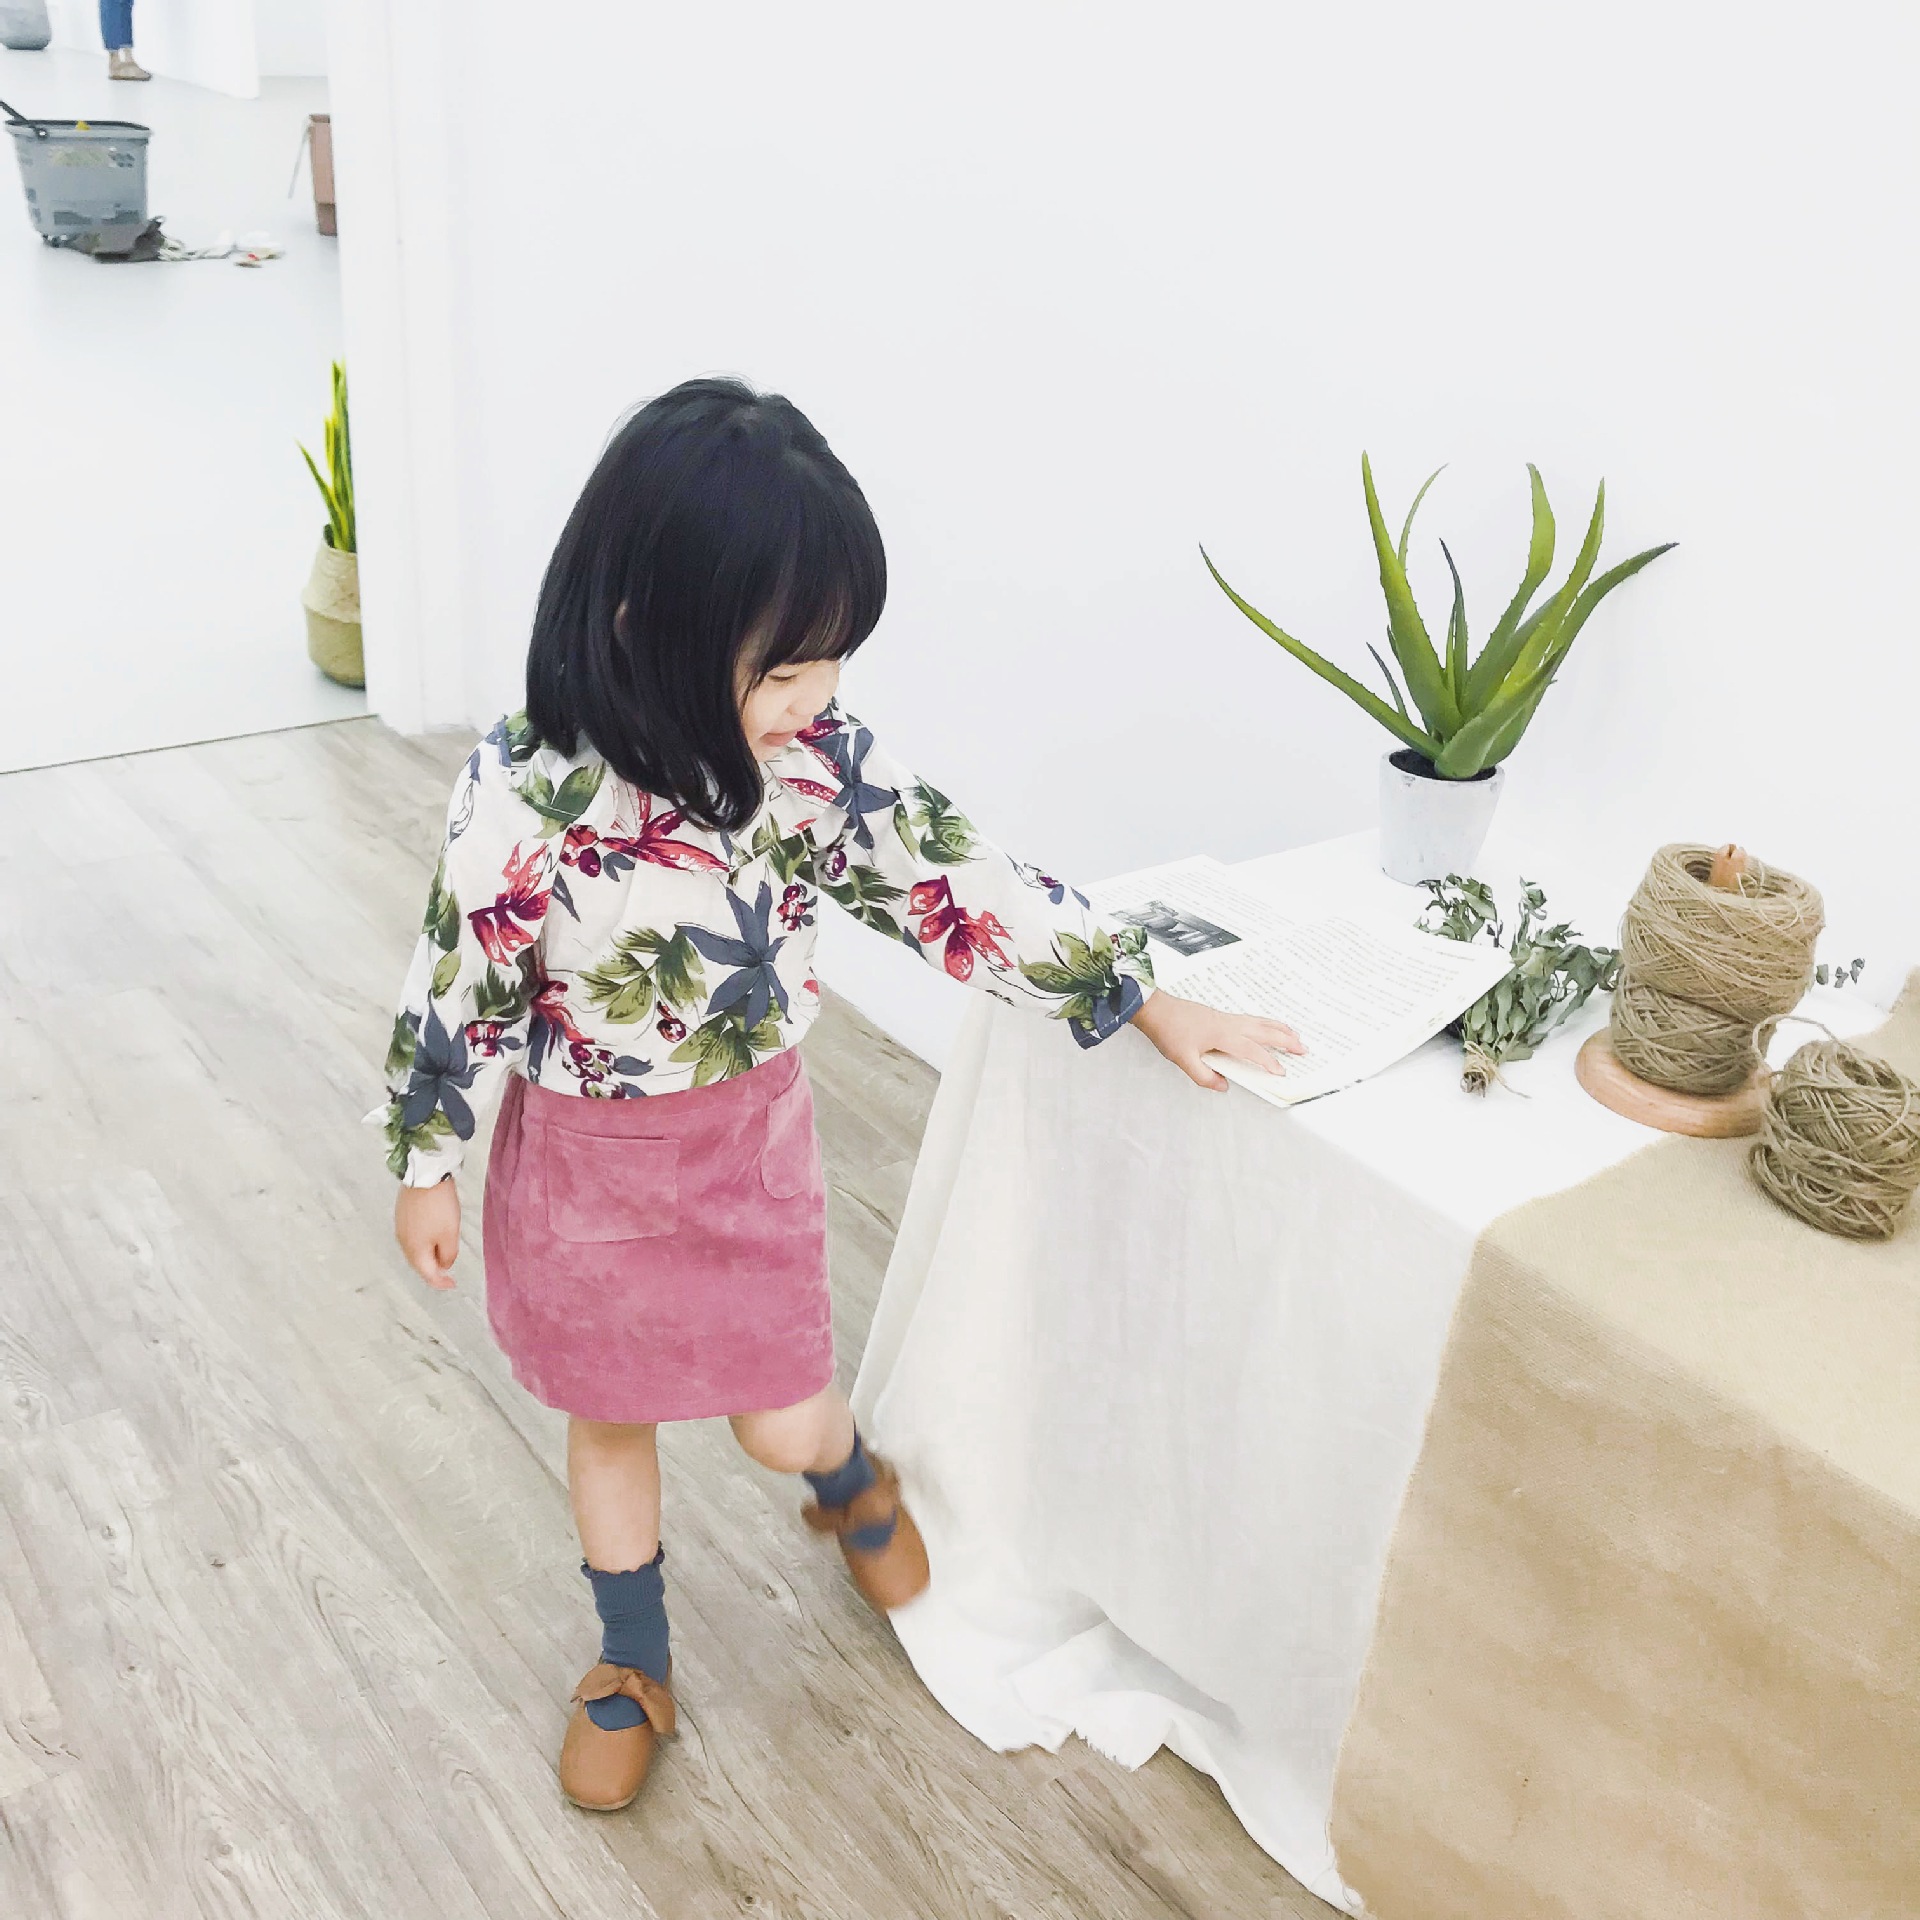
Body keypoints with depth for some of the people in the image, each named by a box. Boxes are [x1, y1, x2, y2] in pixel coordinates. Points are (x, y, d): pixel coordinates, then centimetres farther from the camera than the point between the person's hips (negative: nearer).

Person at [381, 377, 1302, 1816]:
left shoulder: (822, 758, -18)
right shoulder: (523, 801, -27)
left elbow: (965, 887, -8)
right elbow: (454, 990, -14)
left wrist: (1150, 1002, -2)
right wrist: (427, 1168, -3)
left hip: (752, 1146, 2)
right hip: (586, 1162, -1)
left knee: (785, 1425, 13)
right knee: (609, 1417, 19)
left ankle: (854, 1480, 52)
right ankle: (634, 1663, 45)